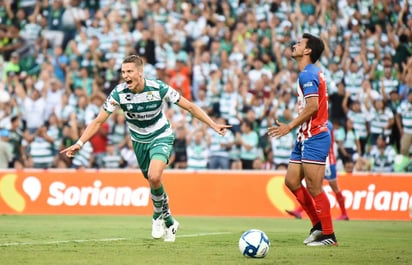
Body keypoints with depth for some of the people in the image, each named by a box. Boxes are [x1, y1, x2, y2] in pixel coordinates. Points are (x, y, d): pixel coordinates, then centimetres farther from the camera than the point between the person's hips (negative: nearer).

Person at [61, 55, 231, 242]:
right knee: (153, 183, 10)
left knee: (154, 177, -27)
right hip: (139, 141, 3)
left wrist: (213, 125, -17)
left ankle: (158, 216, -1)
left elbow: (190, 107, -14)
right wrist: (79, 143, -23)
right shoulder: (119, 93, -19)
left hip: (161, 137, -3)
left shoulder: (158, 88, -24)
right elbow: (99, 121, -13)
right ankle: (169, 223, 31)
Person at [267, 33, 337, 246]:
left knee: (313, 187, -8)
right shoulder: (310, 73, 17)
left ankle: (328, 236, -2)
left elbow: (312, 106, -23)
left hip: (314, 138, -10)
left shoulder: (308, 74, -14)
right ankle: (318, 225, 17)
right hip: (305, 137, 10)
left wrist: (289, 126, -20)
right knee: (291, 181, 10)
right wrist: (290, 127, 19)